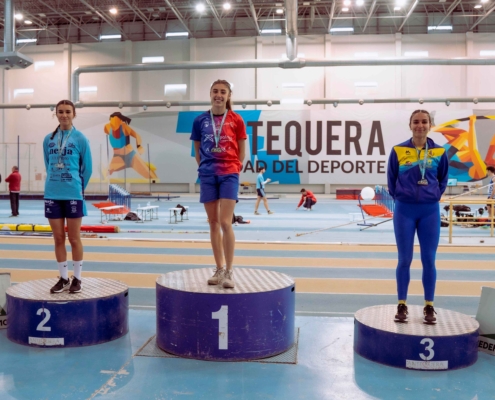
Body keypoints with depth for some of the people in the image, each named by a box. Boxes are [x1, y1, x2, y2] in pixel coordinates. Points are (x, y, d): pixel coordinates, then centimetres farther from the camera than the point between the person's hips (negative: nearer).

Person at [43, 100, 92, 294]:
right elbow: (48, 166, 16)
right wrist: (56, 184, 14)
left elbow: (87, 168, 1)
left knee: (74, 238, 3)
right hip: (52, 195, 4)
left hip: (73, 195, -3)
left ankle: (77, 278, 16)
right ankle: (63, 278, 20)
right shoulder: (48, 139, 7)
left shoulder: (80, 139, -4)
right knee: (58, 239, 9)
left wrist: (77, 188, 8)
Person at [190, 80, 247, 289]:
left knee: (225, 223, -9)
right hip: (207, 175, 3)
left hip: (229, 175, -3)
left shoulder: (236, 120, -1)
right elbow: (197, 150, 12)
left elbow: (241, 150, 5)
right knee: (213, 223, 7)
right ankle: (219, 270, 18)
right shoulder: (200, 120, 4)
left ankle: (229, 271, 1)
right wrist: (204, 168, 6)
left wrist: (233, 169, 4)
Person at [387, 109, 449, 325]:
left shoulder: (439, 151, 1)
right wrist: (399, 197, 2)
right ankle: (402, 305, 14)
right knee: (404, 260, 4)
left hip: (430, 211, 1)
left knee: (429, 260, 5)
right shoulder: (398, 151, -3)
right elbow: (391, 179, 7)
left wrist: (435, 196, 6)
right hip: (405, 210, -1)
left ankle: (429, 307, 17)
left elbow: (443, 178, 14)